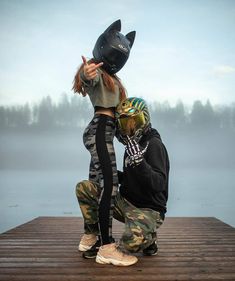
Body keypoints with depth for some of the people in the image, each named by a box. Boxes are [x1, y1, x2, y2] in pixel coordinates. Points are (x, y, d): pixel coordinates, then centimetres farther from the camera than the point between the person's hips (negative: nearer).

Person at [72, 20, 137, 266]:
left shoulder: (110, 77, 26)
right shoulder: (96, 72, -4)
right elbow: (87, 79, -29)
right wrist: (86, 73, -50)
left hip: (103, 131, 10)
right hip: (100, 130, -10)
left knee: (97, 183, 10)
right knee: (109, 182, -19)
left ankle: (89, 236, 18)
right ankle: (107, 248, -22)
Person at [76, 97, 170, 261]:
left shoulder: (154, 145, -14)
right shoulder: (132, 144, 11)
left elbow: (158, 184, -26)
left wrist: (138, 160, -35)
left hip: (148, 210, -8)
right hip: (125, 202, 8)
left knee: (131, 241, -38)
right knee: (83, 188, -5)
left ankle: (149, 238, 1)